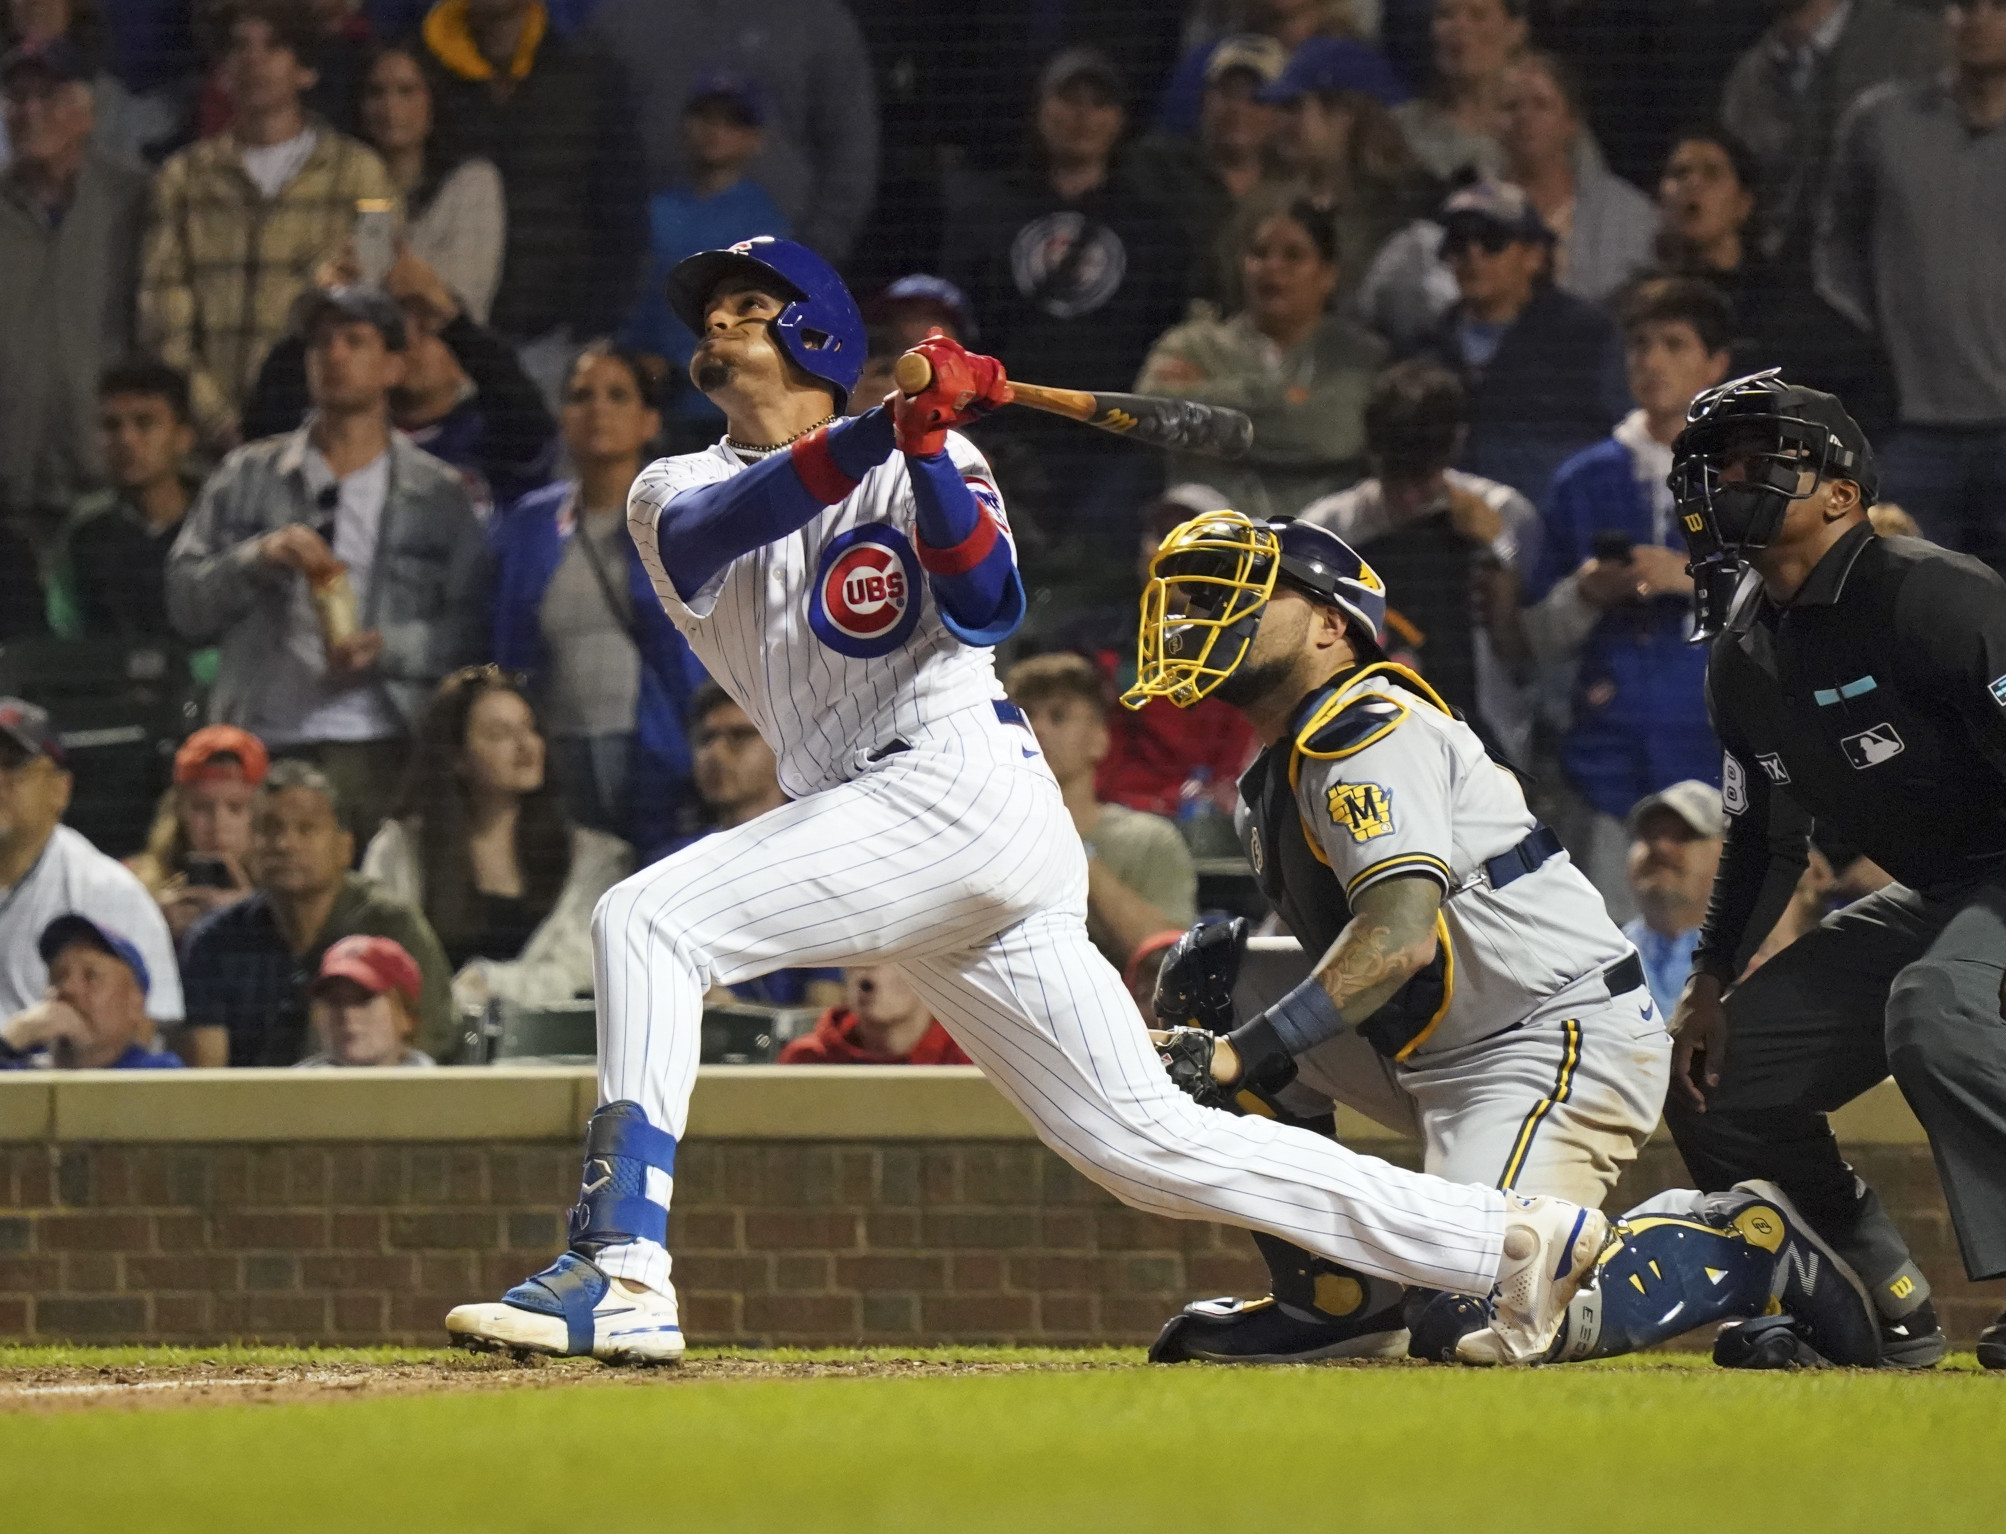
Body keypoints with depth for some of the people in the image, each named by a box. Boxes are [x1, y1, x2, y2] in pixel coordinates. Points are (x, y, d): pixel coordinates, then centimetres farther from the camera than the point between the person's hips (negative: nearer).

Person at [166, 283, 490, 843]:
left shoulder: (435, 494, 10)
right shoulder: (247, 477, 16)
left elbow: (471, 628, 5)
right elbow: (184, 603, 10)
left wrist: (386, 648, -11)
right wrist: (259, 559, -7)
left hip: (372, 751, -2)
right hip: (259, 746, 2)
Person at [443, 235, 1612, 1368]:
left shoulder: (926, 462, 7)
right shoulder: (675, 495, 18)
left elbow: (986, 612, -10)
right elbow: (723, 527, -7)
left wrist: (928, 451, -21)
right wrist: (884, 428, -19)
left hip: (964, 785, -6)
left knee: (649, 924, -20)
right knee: (1147, 1142, 2)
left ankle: (623, 1275, -30)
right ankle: (1511, 1241, 4)